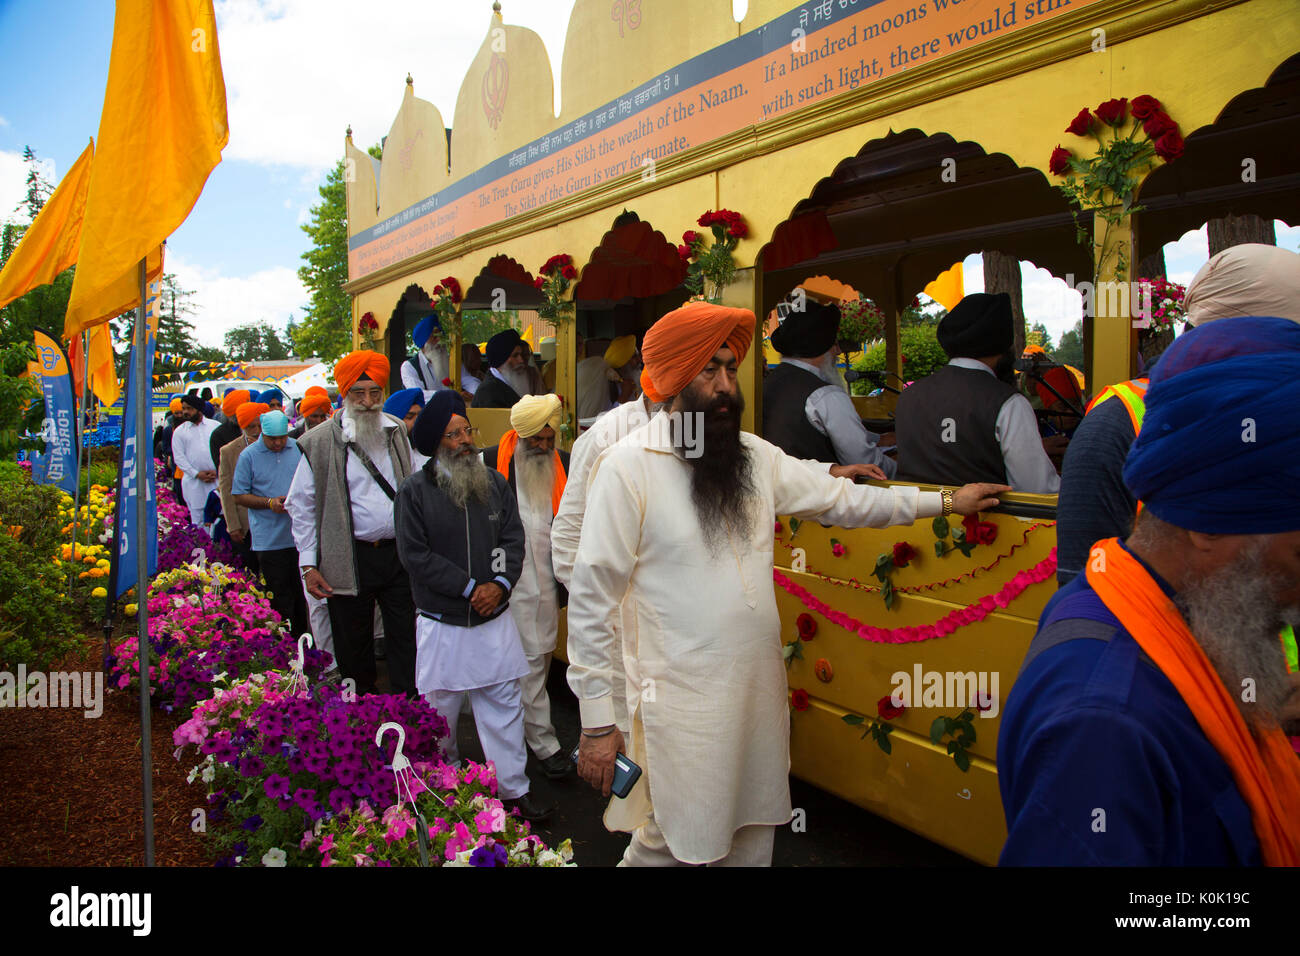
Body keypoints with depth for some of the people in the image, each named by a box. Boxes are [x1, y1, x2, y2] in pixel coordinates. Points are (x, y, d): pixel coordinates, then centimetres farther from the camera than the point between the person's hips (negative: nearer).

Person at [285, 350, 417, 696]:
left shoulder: (396, 431, 7)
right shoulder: (320, 441, -4)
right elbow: (302, 505, 0)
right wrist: (308, 565, -3)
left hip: (399, 552, 3)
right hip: (350, 558, -2)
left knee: (406, 639, 5)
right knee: (353, 645, 10)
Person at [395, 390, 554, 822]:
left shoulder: (494, 483, 5)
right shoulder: (415, 490, -6)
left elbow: (513, 539, 4)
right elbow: (415, 555, -11)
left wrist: (500, 583, -13)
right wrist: (470, 588, -12)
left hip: (494, 618, 3)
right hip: (442, 623, -2)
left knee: (504, 705, 7)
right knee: (440, 710, 10)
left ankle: (514, 789, 19)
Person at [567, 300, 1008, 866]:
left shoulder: (756, 456, 5)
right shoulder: (627, 467, -14)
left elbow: (840, 500, 16)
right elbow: (591, 600, -12)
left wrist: (946, 501, 14)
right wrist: (595, 721, -11)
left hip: (759, 691, 6)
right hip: (681, 706, -6)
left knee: (753, 836, 20)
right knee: (671, 844, 5)